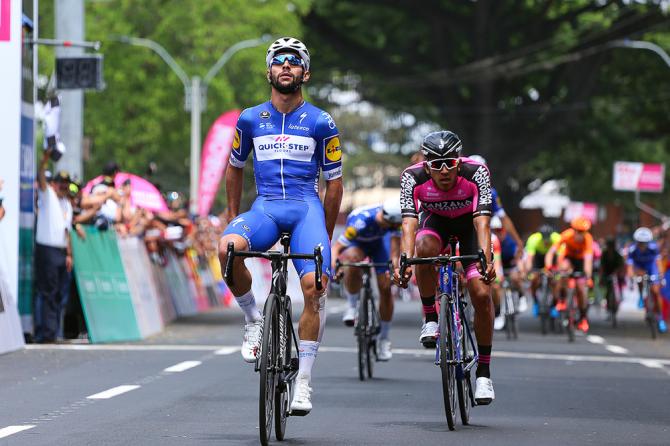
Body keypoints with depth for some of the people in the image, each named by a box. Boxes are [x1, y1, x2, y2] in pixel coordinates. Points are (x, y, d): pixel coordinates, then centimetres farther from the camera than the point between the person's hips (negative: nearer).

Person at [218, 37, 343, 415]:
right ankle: (253, 320, -7)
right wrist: (234, 217, 21)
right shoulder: (251, 119, 9)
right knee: (228, 248, -32)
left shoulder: (321, 123, 4)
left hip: (307, 207, -1)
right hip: (265, 208, 1)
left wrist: (325, 238, 11)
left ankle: (304, 382, -14)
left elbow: (334, 182, 10)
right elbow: (235, 168, 23)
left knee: (314, 286, -22)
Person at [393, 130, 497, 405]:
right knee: (424, 247, -37)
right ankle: (430, 319, -16)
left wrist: (486, 260, -56)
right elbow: (409, 223, -38)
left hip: (469, 223, -1)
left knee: (482, 294, -16)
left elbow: (482, 221, -40)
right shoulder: (413, 178, -30)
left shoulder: (477, 173, -33)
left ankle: (483, 372, -3)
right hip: (435, 220, 1)